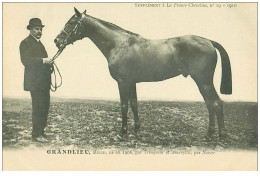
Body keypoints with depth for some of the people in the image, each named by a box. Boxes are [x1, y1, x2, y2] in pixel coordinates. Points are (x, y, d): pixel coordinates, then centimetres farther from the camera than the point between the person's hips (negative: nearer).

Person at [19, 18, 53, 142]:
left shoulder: (39, 43, 22)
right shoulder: (26, 43, -6)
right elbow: (25, 60, -19)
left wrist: (49, 63, 7)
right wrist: (43, 60, -23)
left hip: (44, 82, 9)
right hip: (35, 82, -9)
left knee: (45, 107, 11)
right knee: (38, 108, -8)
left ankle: (41, 131, 21)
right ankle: (36, 135, -1)